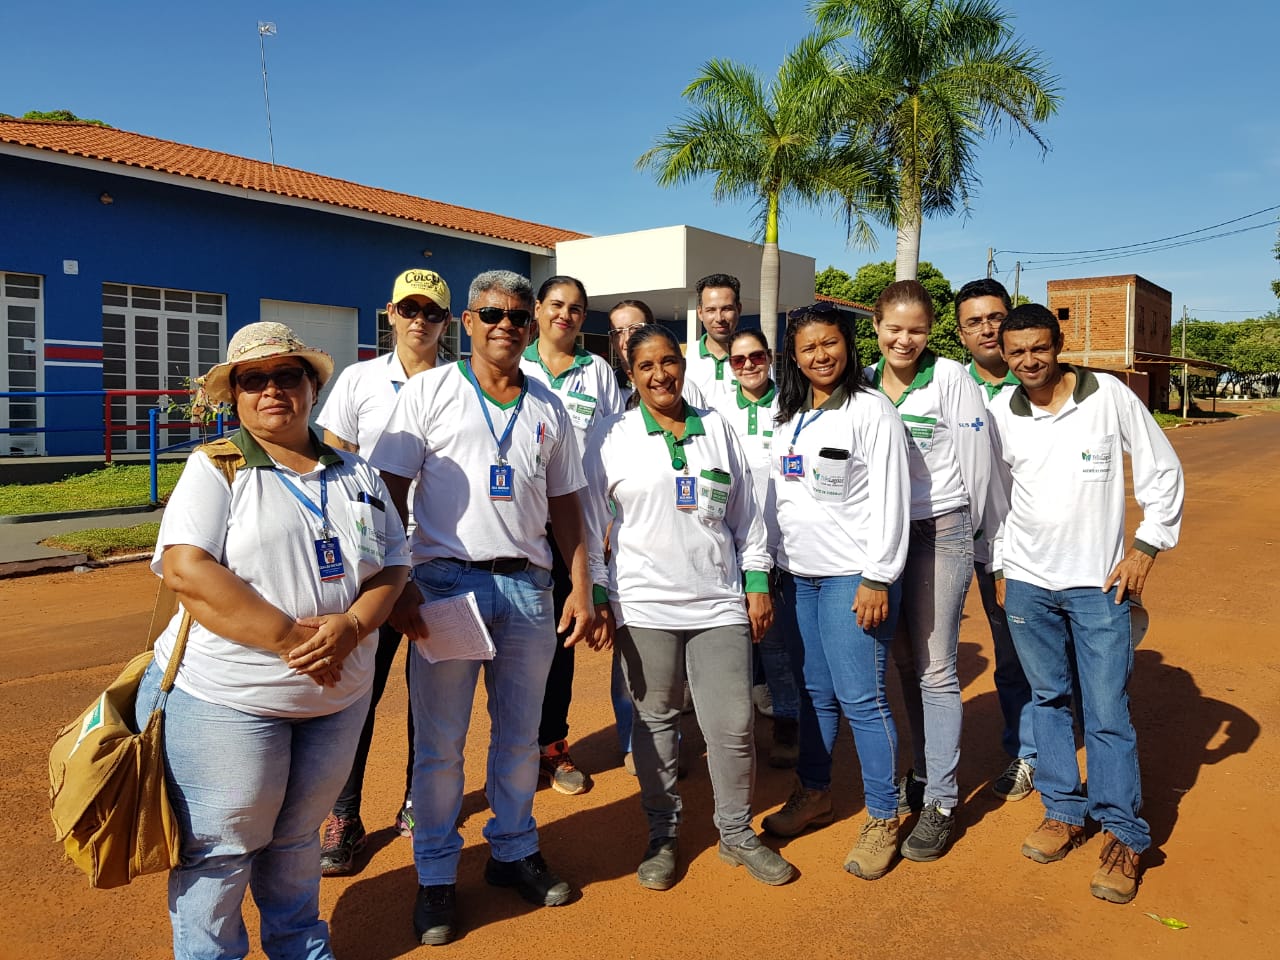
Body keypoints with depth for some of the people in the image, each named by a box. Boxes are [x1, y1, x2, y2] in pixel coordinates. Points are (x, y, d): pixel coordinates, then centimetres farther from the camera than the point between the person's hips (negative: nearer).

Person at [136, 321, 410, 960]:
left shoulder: (355, 471, 7)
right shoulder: (216, 467, -6)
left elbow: (392, 565, 4)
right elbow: (187, 571, -18)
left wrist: (352, 626, -16)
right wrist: (292, 639, -22)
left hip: (338, 696, 4)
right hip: (226, 697, -4)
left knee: (297, 836, 22)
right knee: (219, 848, 8)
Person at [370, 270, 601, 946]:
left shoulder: (550, 409, 13)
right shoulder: (430, 391, 2)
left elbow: (564, 504, 15)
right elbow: (391, 491, -2)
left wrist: (580, 586, 9)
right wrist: (398, 580, -12)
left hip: (528, 585, 3)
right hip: (446, 578, -3)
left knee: (520, 732, 12)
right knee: (439, 739, 4)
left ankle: (514, 850, 32)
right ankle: (436, 874, 22)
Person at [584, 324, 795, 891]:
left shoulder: (717, 429, 10)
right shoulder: (613, 438, 3)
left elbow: (747, 512, 12)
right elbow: (591, 523, 4)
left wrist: (758, 582, 8)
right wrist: (596, 594, 0)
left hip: (720, 603, 2)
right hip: (644, 605, -1)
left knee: (733, 725, 2)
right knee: (655, 721, 9)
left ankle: (737, 834, 24)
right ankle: (662, 836, 27)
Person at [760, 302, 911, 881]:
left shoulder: (871, 410, -8)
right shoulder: (789, 416, 13)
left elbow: (890, 500, -12)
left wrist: (878, 578, -16)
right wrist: (774, 568, 15)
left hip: (853, 576, -6)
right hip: (800, 574, 6)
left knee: (861, 698, -3)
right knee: (813, 690, 15)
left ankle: (882, 818, 11)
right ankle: (814, 794, 30)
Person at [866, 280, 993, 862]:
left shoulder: (949, 378, -8)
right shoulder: (864, 382, 5)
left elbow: (976, 459, -5)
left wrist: (968, 529, 4)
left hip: (940, 533, -4)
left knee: (935, 670, -2)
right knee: (905, 663, 13)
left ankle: (941, 801, 9)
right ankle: (922, 775, 30)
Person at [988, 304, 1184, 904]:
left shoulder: (1109, 396, -6)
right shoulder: (1000, 413, 1)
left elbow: (1163, 472, 1)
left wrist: (1146, 546, -5)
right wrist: (1000, 565, 12)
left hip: (1098, 583, -3)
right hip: (1026, 583, 3)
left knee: (1107, 712, -1)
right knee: (1047, 698, 12)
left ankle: (1123, 837, 14)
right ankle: (1064, 811, 27)